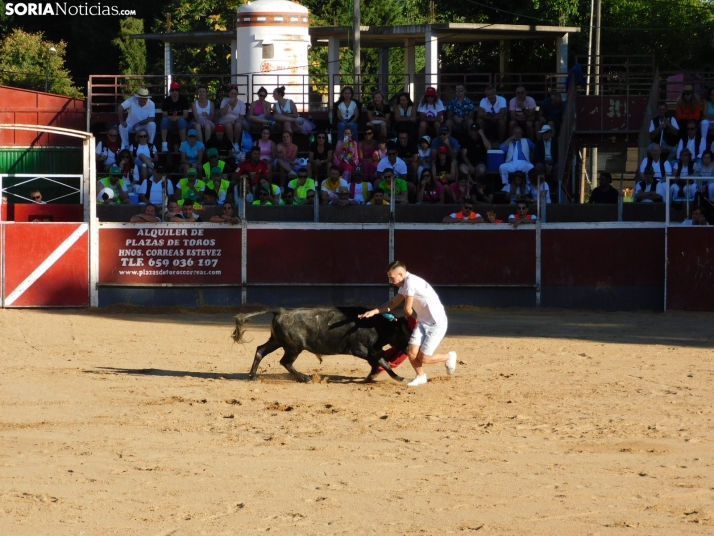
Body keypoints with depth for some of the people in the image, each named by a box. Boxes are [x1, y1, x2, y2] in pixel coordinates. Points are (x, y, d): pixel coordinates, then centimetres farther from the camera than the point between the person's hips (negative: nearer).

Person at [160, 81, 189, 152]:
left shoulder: (183, 99, -6)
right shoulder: (166, 100, -2)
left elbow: (185, 115, -11)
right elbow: (164, 115, -6)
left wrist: (177, 118, -31)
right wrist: (170, 118, -30)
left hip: (181, 122, -1)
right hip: (170, 123, 1)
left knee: (181, 120, -36)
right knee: (164, 120, -32)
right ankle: (164, 144, -35)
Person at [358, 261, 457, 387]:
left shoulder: (411, 282, -24)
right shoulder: (404, 284, 6)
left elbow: (408, 310, -16)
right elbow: (393, 303, 17)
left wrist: (409, 316, 8)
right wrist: (374, 312, 7)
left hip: (437, 323, -8)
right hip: (422, 322, 8)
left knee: (423, 358, -6)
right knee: (412, 352, -4)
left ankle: (449, 357, 20)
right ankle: (420, 376, 21)